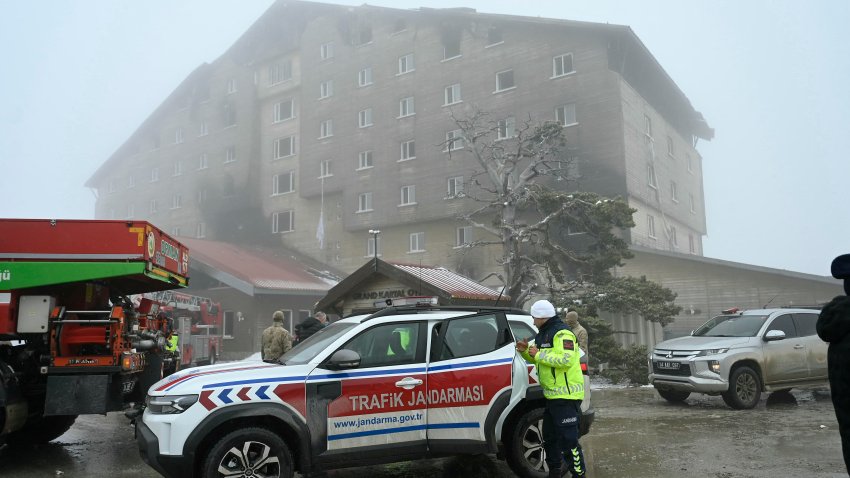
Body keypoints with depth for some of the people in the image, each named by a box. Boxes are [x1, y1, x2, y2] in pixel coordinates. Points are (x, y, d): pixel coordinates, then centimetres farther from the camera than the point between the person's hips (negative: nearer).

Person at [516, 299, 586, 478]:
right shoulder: (543, 334, 15)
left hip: (566, 396, -10)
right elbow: (538, 360, 26)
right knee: (549, 437, 19)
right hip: (551, 396, 11)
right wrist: (526, 351, 6)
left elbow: (566, 360, -28)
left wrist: (539, 354, -23)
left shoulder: (562, 333, -16)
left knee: (568, 439, -10)